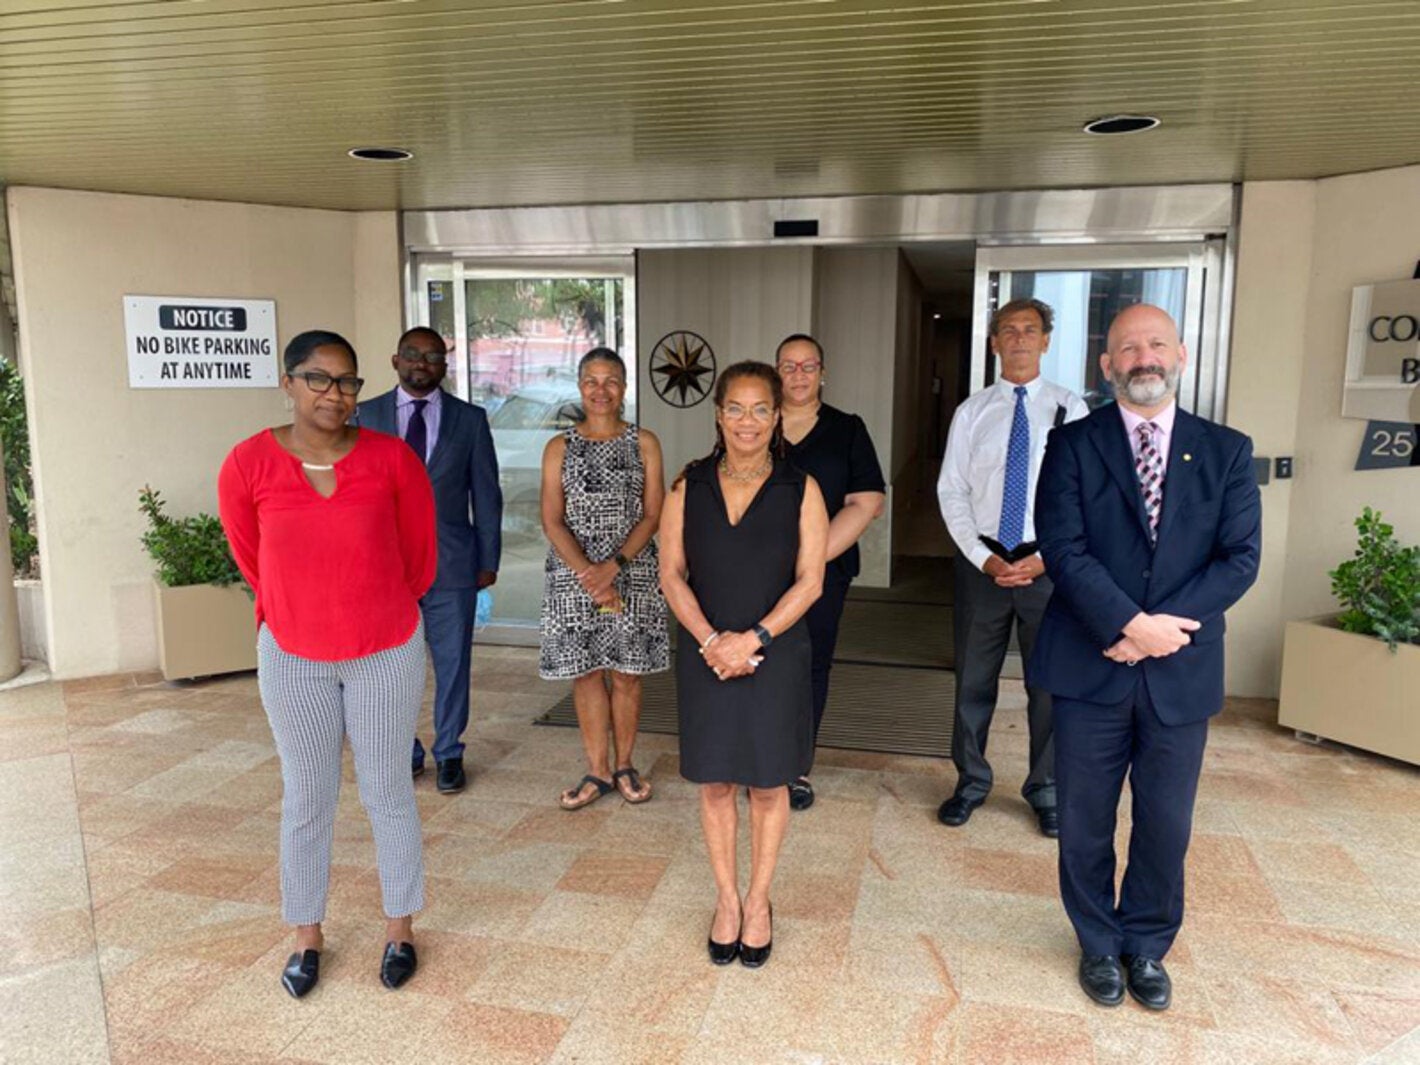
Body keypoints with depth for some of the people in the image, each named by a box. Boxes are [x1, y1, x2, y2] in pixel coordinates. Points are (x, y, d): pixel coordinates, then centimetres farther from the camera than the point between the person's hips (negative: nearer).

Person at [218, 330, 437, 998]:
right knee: (306, 799, 12)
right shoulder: (248, 465, -11)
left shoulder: (393, 460, -13)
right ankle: (307, 938, 32)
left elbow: (419, 559, 1)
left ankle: (400, 929, 29)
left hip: (387, 652, 0)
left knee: (388, 792, 11)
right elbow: (252, 561, 7)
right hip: (293, 657, 1)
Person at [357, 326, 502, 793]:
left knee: (452, 663, 6)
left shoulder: (470, 419, 3)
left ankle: (449, 754, 22)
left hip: (451, 562, 0)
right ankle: (404, 752, 26)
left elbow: (486, 494, 4)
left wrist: (488, 560, 2)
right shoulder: (367, 415, 5)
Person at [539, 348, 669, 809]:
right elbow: (552, 521, -2)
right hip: (572, 575, 1)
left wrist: (612, 567, -15)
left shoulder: (644, 443, 2)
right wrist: (587, 573, -15)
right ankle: (598, 771, 20)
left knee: (626, 673, 7)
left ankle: (624, 766, 23)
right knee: (585, 672, 7)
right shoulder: (559, 448, 4)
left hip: (633, 573, -1)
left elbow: (652, 515, -3)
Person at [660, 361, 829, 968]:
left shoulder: (800, 490, -4)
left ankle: (758, 901, 31)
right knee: (715, 781, 11)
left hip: (776, 656, -1)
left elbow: (810, 581, -7)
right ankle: (726, 899, 31)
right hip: (706, 655, 1)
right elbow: (671, 573, -1)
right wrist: (711, 639, -14)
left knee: (768, 782, 11)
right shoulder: (690, 486, 1)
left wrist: (753, 638, -17)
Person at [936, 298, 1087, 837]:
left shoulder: (1070, 408, 1)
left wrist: (1045, 559, -11)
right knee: (973, 679, 10)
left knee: (1050, 680, 9)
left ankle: (1046, 790, 27)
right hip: (981, 560, 1)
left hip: (1048, 562, -1)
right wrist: (983, 557, -9)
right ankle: (971, 782, 28)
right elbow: (951, 491, 1)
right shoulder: (972, 411, 4)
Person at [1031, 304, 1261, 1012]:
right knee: (1085, 820, 11)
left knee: (1166, 824, 13)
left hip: (1182, 672, 2)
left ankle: (1147, 945, 36)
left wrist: (1163, 626, -15)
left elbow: (1240, 558, -4)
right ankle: (1099, 944, 34)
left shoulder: (1227, 452, 4)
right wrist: (1132, 625, -20)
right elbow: (1063, 549, -11)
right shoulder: (1073, 445, -1)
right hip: (1089, 667, -1)